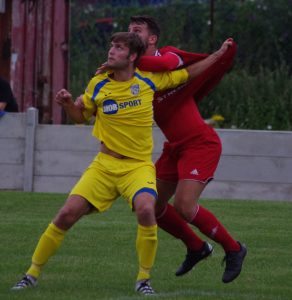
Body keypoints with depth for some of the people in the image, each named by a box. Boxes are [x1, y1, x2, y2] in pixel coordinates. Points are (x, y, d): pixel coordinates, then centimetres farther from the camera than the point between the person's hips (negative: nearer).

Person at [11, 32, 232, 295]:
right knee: (67, 214, -10)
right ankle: (33, 273, 7)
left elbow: (187, 73, 13)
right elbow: (81, 116, 15)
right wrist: (67, 103, -6)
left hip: (138, 166, -2)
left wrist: (219, 55, 9)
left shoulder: (149, 80, -2)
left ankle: (144, 278, -14)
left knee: (146, 209, -31)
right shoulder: (98, 85, 1)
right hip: (104, 164, 2)